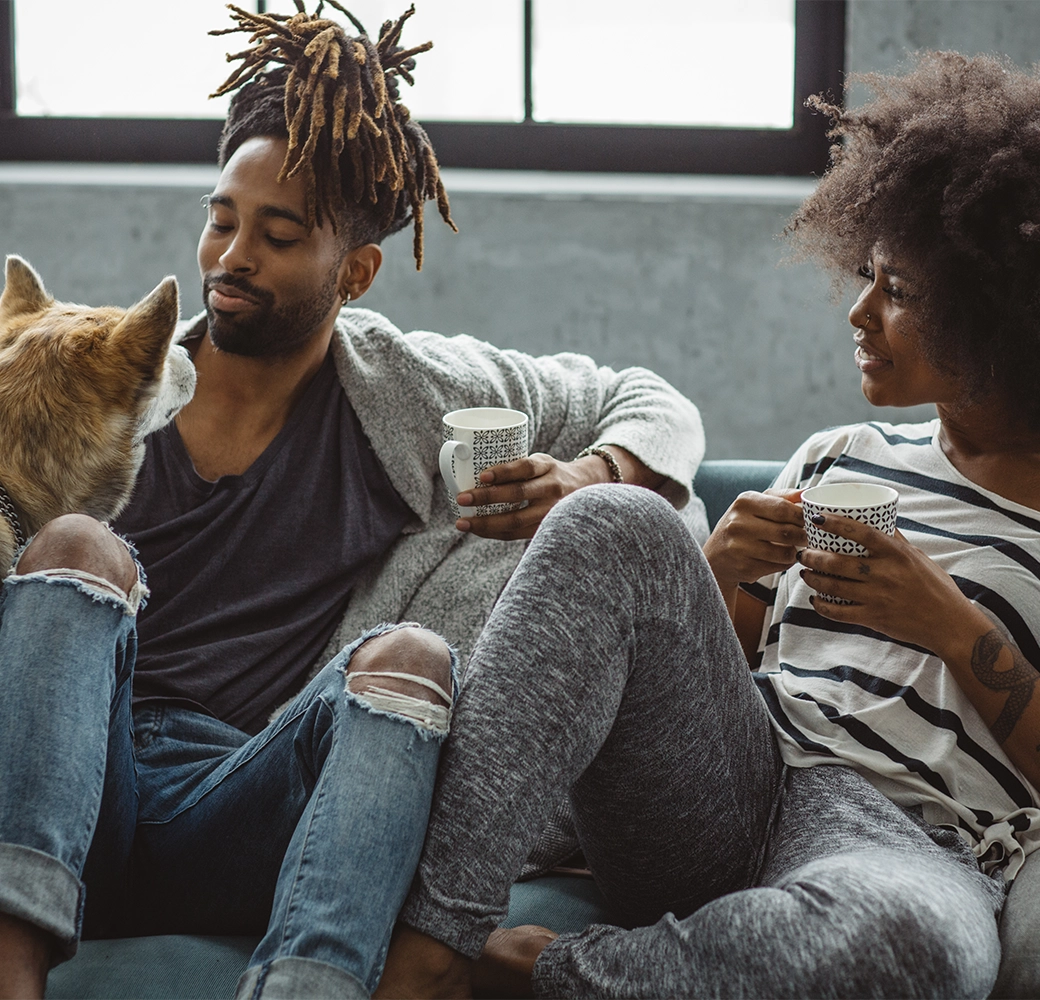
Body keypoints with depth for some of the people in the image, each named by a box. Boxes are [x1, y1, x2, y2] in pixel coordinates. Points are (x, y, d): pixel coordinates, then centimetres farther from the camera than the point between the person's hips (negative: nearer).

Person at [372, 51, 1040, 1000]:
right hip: (723, 793, 4)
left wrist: (958, 629, -11)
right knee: (615, 520, -21)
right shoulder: (842, 459, 21)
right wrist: (717, 575, -1)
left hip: (910, 839, -4)